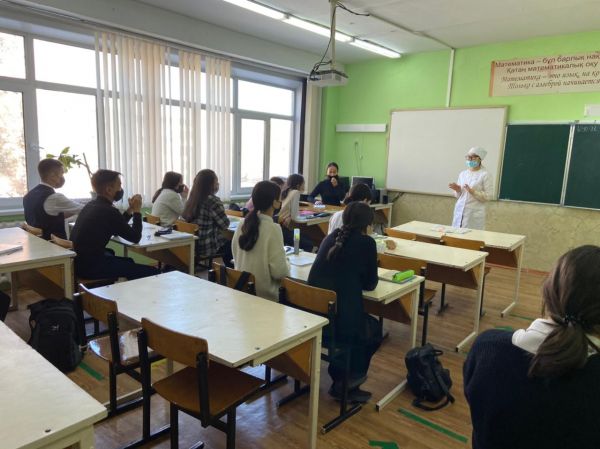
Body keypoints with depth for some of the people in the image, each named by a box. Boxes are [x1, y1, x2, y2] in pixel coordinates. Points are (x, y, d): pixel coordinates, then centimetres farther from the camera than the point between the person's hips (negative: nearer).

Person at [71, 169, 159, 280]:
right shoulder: (108, 211, -18)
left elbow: (117, 230, 22)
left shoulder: (92, 205, 11)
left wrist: (130, 209, 14)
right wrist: (137, 211, -2)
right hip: (90, 266, -11)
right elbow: (135, 237, -12)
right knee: (151, 272, -15)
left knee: (129, 262, 31)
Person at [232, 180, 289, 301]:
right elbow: (279, 271, -19)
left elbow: (236, 258, 10)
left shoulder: (243, 225, 0)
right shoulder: (272, 229, -19)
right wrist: (286, 265, 2)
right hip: (265, 295, -7)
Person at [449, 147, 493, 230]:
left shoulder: (485, 175, -5)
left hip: (475, 213, -5)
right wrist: (457, 190, -5)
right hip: (459, 211, 5)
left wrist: (472, 191, -19)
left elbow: (488, 196, -9)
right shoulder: (462, 174, 11)